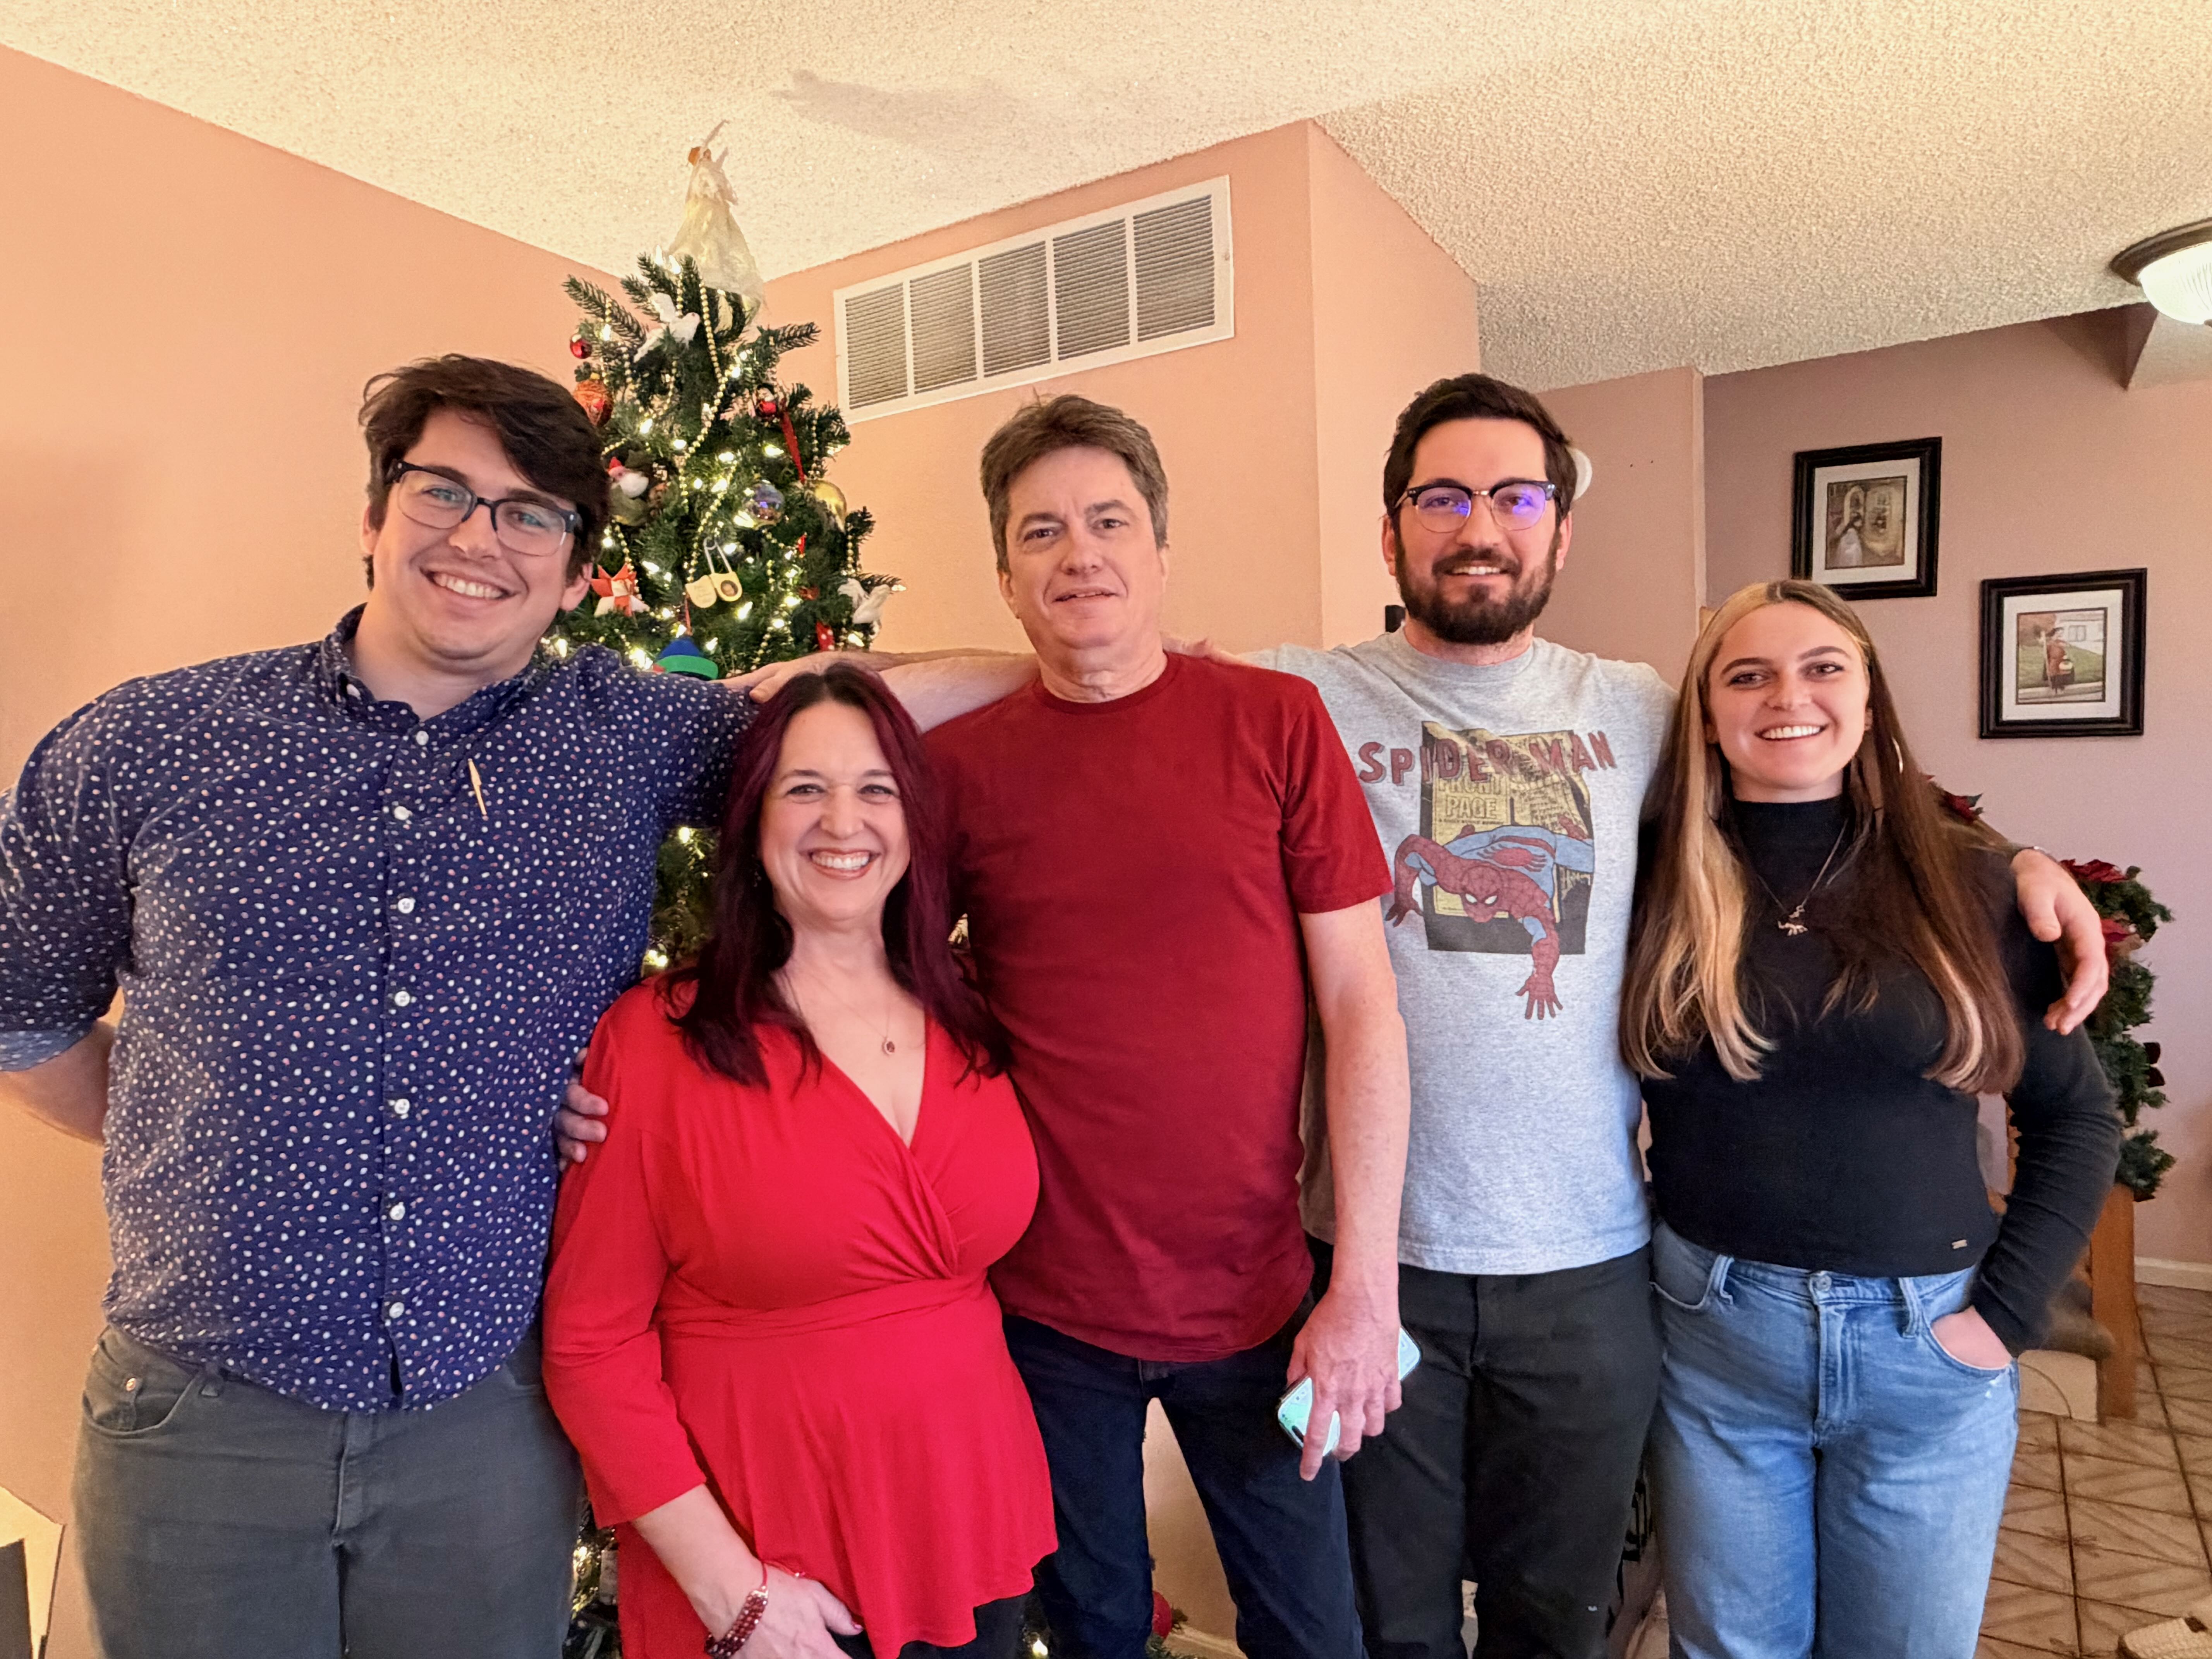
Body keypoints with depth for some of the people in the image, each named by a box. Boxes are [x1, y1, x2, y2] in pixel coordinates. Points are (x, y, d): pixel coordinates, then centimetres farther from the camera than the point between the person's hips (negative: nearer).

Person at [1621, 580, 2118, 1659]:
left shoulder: (1963, 888, -4)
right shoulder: (1656, 884, -7)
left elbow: (2078, 1116, 3)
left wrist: (2008, 1309, -3)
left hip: (1927, 1348, 1)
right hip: (1712, 1336, 0)